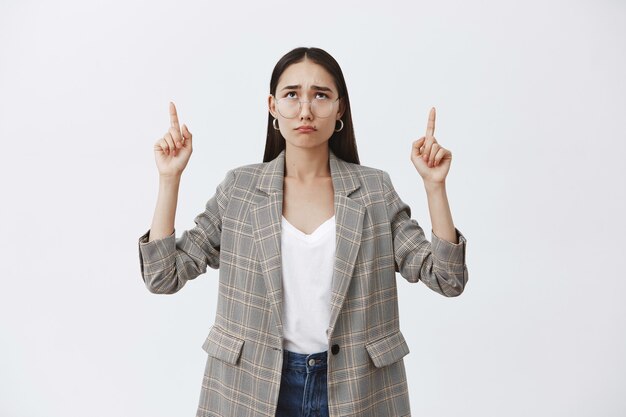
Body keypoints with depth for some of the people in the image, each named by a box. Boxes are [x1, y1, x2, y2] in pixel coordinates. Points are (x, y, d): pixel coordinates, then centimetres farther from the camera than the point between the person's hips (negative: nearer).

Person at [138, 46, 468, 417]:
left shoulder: (375, 190, -5)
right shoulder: (240, 190, -5)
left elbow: (448, 279, -7)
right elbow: (163, 276, -6)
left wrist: (434, 184, -18)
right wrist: (170, 177, -14)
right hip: (255, 387, 0)